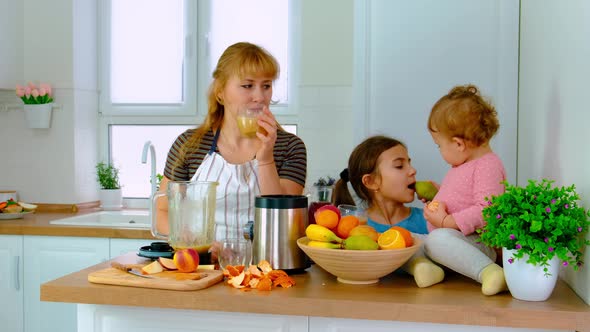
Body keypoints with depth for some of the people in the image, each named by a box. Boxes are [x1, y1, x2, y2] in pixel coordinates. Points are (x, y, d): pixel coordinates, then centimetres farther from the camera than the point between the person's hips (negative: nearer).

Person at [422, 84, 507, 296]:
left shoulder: (488, 166, -14)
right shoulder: (464, 165, 20)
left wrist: (446, 221, -24)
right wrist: (438, 193, 26)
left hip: (476, 243, -11)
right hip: (451, 237, 11)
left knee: (439, 238, -39)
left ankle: (489, 271, -44)